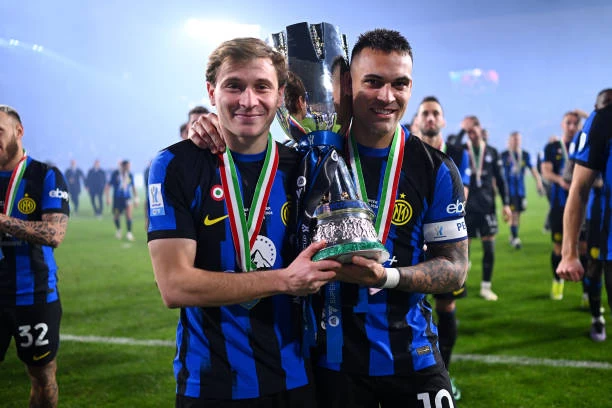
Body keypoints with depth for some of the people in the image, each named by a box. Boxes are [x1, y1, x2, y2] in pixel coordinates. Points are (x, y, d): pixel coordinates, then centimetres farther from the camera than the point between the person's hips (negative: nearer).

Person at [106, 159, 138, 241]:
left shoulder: (130, 175, 2)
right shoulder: (115, 174, -6)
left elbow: (133, 187, 14)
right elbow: (108, 186, -1)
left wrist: (136, 198, 13)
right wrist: (108, 198, -7)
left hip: (127, 198, 1)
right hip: (117, 198, -1)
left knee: (129, 215, -17)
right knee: (116, 217, 9)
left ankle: (129, 233, -11)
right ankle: (118, 230, 37)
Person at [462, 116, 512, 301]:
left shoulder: (492, 152, 7)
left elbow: (500, 179, 9)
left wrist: (506, 204, 5)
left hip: (487, 207, 2)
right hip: (466, 207, -1)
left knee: (489, 247, 1)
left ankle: (486, 286, 13)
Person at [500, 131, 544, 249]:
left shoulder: (525, 155, 6)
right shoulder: (504, 155, -4)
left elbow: (532, 169, 8)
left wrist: (538, 182, -3)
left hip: (520, 189, 4)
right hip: (509, 189, -4)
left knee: (518, 213, 8)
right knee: (513, 214, -11)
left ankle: (512, 236, 24)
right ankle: (515, 238, -7)